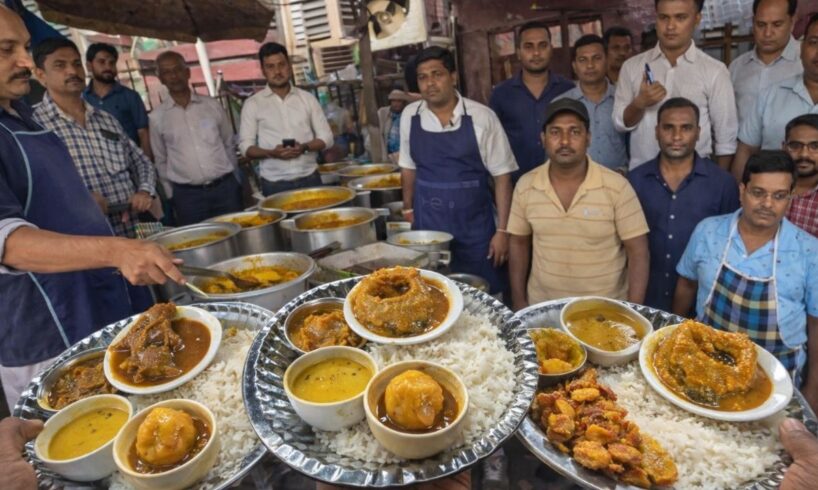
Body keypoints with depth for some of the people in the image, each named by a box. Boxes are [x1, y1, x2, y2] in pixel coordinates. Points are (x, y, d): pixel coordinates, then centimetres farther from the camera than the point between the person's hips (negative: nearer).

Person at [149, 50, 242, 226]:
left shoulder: (212, 105, 4)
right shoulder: (157, 117, 3)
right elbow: (160, 160, 10)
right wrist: (172, 195, 7)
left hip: (225, 188, 1)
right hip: (187, 195, 0)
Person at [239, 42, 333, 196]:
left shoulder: (307, 98, 8)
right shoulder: (253, 104, 3)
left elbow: (326, 137, 7)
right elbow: (245, 146, 2)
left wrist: (305, 147, -13)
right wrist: (271, 153, -18)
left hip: (310, 179, 2)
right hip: (275, 184, -1)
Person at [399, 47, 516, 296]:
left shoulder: (481, 117, -10)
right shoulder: (409, 116, 1)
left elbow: (502, 176, -7)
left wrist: (502, 230, -8)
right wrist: (408, 210, 14)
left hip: (475, 227, -2)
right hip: (427, 225, 3)